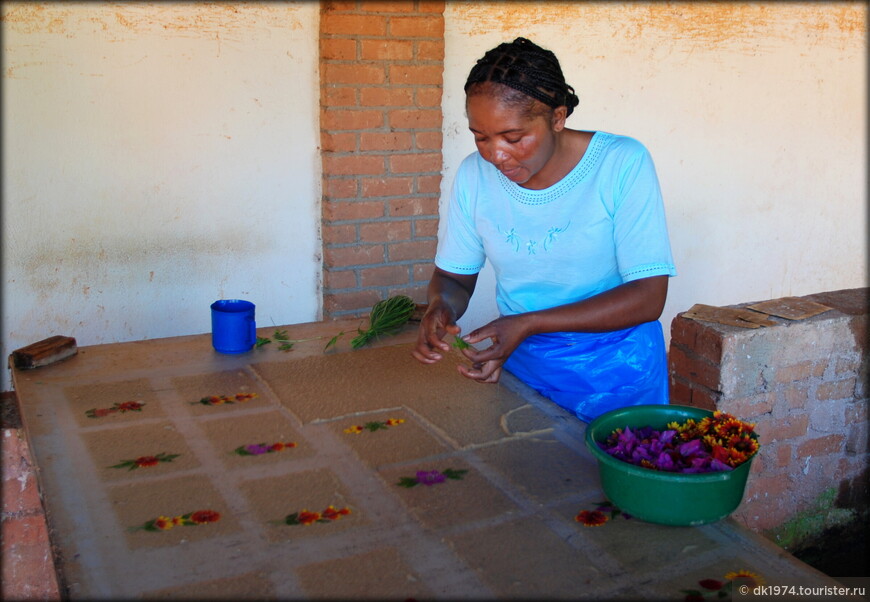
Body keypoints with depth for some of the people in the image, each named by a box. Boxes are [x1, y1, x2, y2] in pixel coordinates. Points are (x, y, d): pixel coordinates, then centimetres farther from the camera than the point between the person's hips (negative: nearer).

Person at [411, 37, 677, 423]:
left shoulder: (624, 164, -16)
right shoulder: (474, 175, -5)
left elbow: (649, 297, -20)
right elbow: (453, 276, 6)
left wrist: (528, 323, -29)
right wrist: (440, 304, -20)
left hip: (615, 368, -2)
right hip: (520, 363, 3)